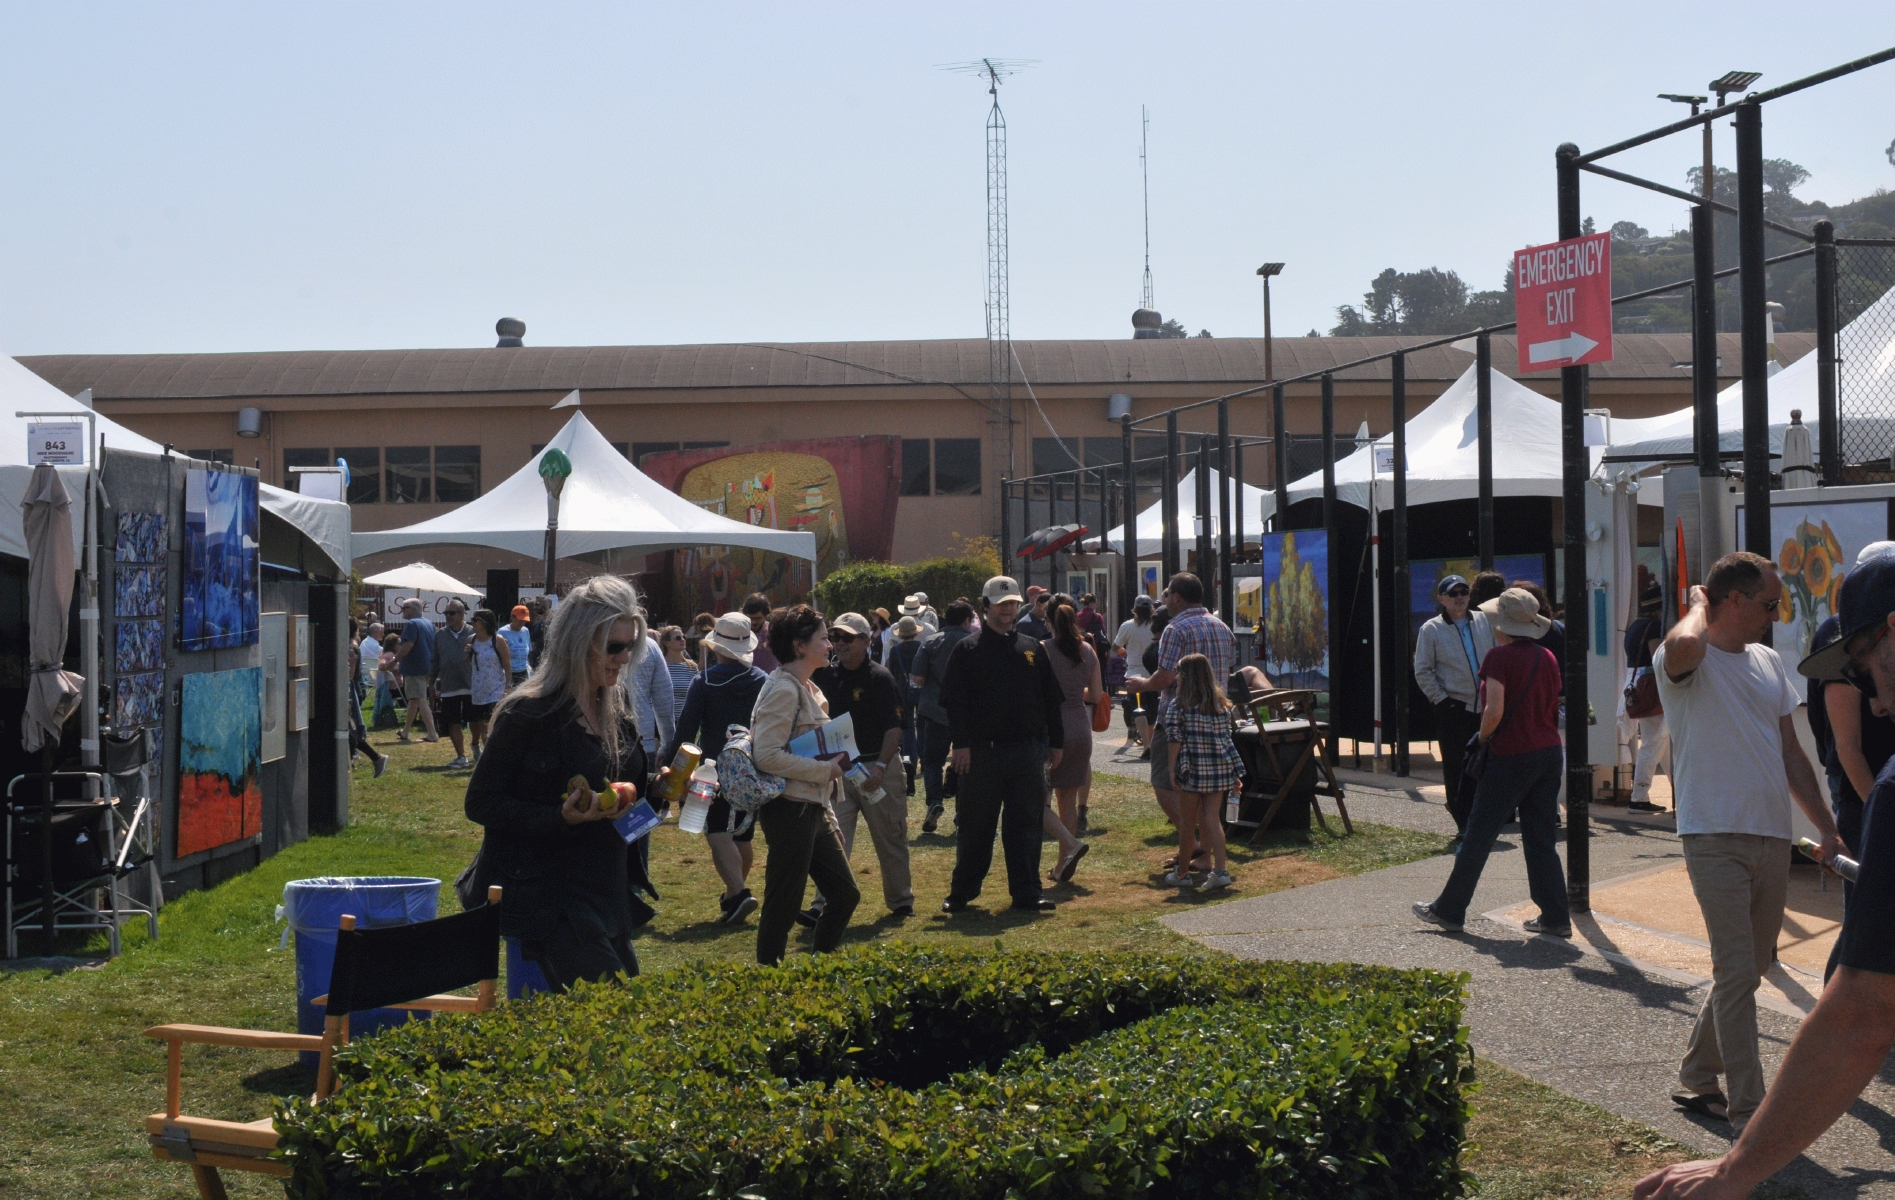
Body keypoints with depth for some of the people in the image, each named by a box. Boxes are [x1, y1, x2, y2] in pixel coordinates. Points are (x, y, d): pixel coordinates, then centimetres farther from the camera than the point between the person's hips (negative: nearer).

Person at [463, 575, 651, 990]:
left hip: (607, 891, 8)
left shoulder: (616, 709, 11)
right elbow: (481, 804, -12)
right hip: (547, 890, -8)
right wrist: (562, 818, -24)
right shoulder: (529, 713, -12)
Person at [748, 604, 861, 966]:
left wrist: (832, 767, 13)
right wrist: (824, 769, -19)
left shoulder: (809, 690, 16)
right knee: (783, 906, -2)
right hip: (790, 810, -10)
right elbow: (766, 755, -24)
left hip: (815, 810, 10)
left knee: (845, 895, 13)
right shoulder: (783, 689, -15)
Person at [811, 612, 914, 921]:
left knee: (890, 838, 9)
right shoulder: (827, 675, 7)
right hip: (838, 768, 4)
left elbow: (894, 727, -14)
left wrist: (881, 767, -24)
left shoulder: (880, 678, -9)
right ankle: (824, 905, -11)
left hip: (878, 767, -4)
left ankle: (901, 901, 25)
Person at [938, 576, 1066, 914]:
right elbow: (954, 700, -5)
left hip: (1027, 751, 3)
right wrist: (961, 743, -14)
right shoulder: (968, 650, 1)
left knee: (1026, 824, 4)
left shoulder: (1032, 649, 12)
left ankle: (1026, 892, 10)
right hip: (982, 752, -3)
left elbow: (1050, 699, 16)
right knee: (974, 826, 4)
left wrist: (1055, 742, 11)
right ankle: (962, 892, 14)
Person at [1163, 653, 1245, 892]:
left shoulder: (1178, 706, -6)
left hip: (1193, 768, -4)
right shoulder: (1221, 704, 9)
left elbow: (1174, 740, -10)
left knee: (1187, 822, 7)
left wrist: (1172, 771, -6)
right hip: (1220, 767, 4)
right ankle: (1219, 870, -8)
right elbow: (1226, 737, 13)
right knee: (1212, 818, 4)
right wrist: (1234, 773, 16)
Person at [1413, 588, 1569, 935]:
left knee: (1478, 835, 3)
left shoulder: (1500, 657, -13)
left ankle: (1448, 910, 12)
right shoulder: (1548, 658, 7)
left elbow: (1494, 711, -21)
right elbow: (1553, 709, 13)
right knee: (1540, 838, 11)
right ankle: (1555, 917, 8)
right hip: (1549, 752, 6)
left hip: (1511, 756, -6)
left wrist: (1482, 738, -4)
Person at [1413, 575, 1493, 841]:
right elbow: (1423, 672, -2)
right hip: (1453, 709, -3)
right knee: (1456, 769, -2)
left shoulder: (1484, 622, 9)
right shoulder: (1431, 630, -1)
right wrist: (1441, 699, -9)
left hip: (1485, 707, 4)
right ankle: (1463, 824, 4)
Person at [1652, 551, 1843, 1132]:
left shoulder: (1769, 663, 16)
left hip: (1772, 838, 8)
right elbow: (1683, 646, -35)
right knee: (1737, 974, -9)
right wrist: (1698, 605, -13)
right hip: (1716, 837, -8)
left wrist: (1827, 826, 16)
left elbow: (1790, 753, 20)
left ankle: (1697, 1077, 29)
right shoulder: (1690, 661, -8)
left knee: (1748, 970, 14)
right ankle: (1748, 1111, -5)